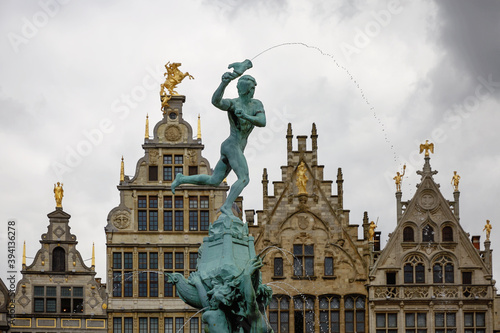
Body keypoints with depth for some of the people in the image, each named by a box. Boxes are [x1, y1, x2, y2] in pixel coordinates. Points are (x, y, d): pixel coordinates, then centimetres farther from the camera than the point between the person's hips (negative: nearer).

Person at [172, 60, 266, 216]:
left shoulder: (257, 104, 7)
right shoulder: (232, 103, -11)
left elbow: (262, 122, -9)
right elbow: (216, 101, -33)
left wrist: (246, 116, -29)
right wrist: (224, 83, -51)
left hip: (238, 149, 8)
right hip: (232, 146, -8)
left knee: (213, 181, 13)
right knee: (244, 178, -20)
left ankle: (182, 179, 23)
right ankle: (227, 206, -20)